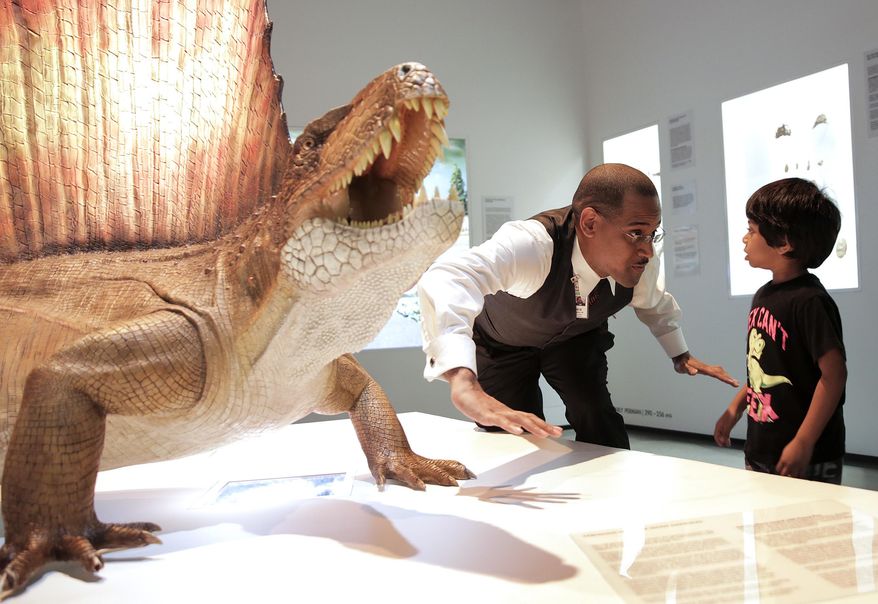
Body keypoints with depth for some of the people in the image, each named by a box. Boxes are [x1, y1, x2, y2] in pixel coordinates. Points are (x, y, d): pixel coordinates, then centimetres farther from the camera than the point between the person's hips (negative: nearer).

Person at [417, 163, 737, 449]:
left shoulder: (641, 265, -26)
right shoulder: (533, 244, -46)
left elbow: (655, 304, 2)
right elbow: (445, 280, -66)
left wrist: (682, 356, 8)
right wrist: (465, 386, -78)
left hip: (576, 339, 4)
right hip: (503, 342, -3)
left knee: (597, 419, -13)